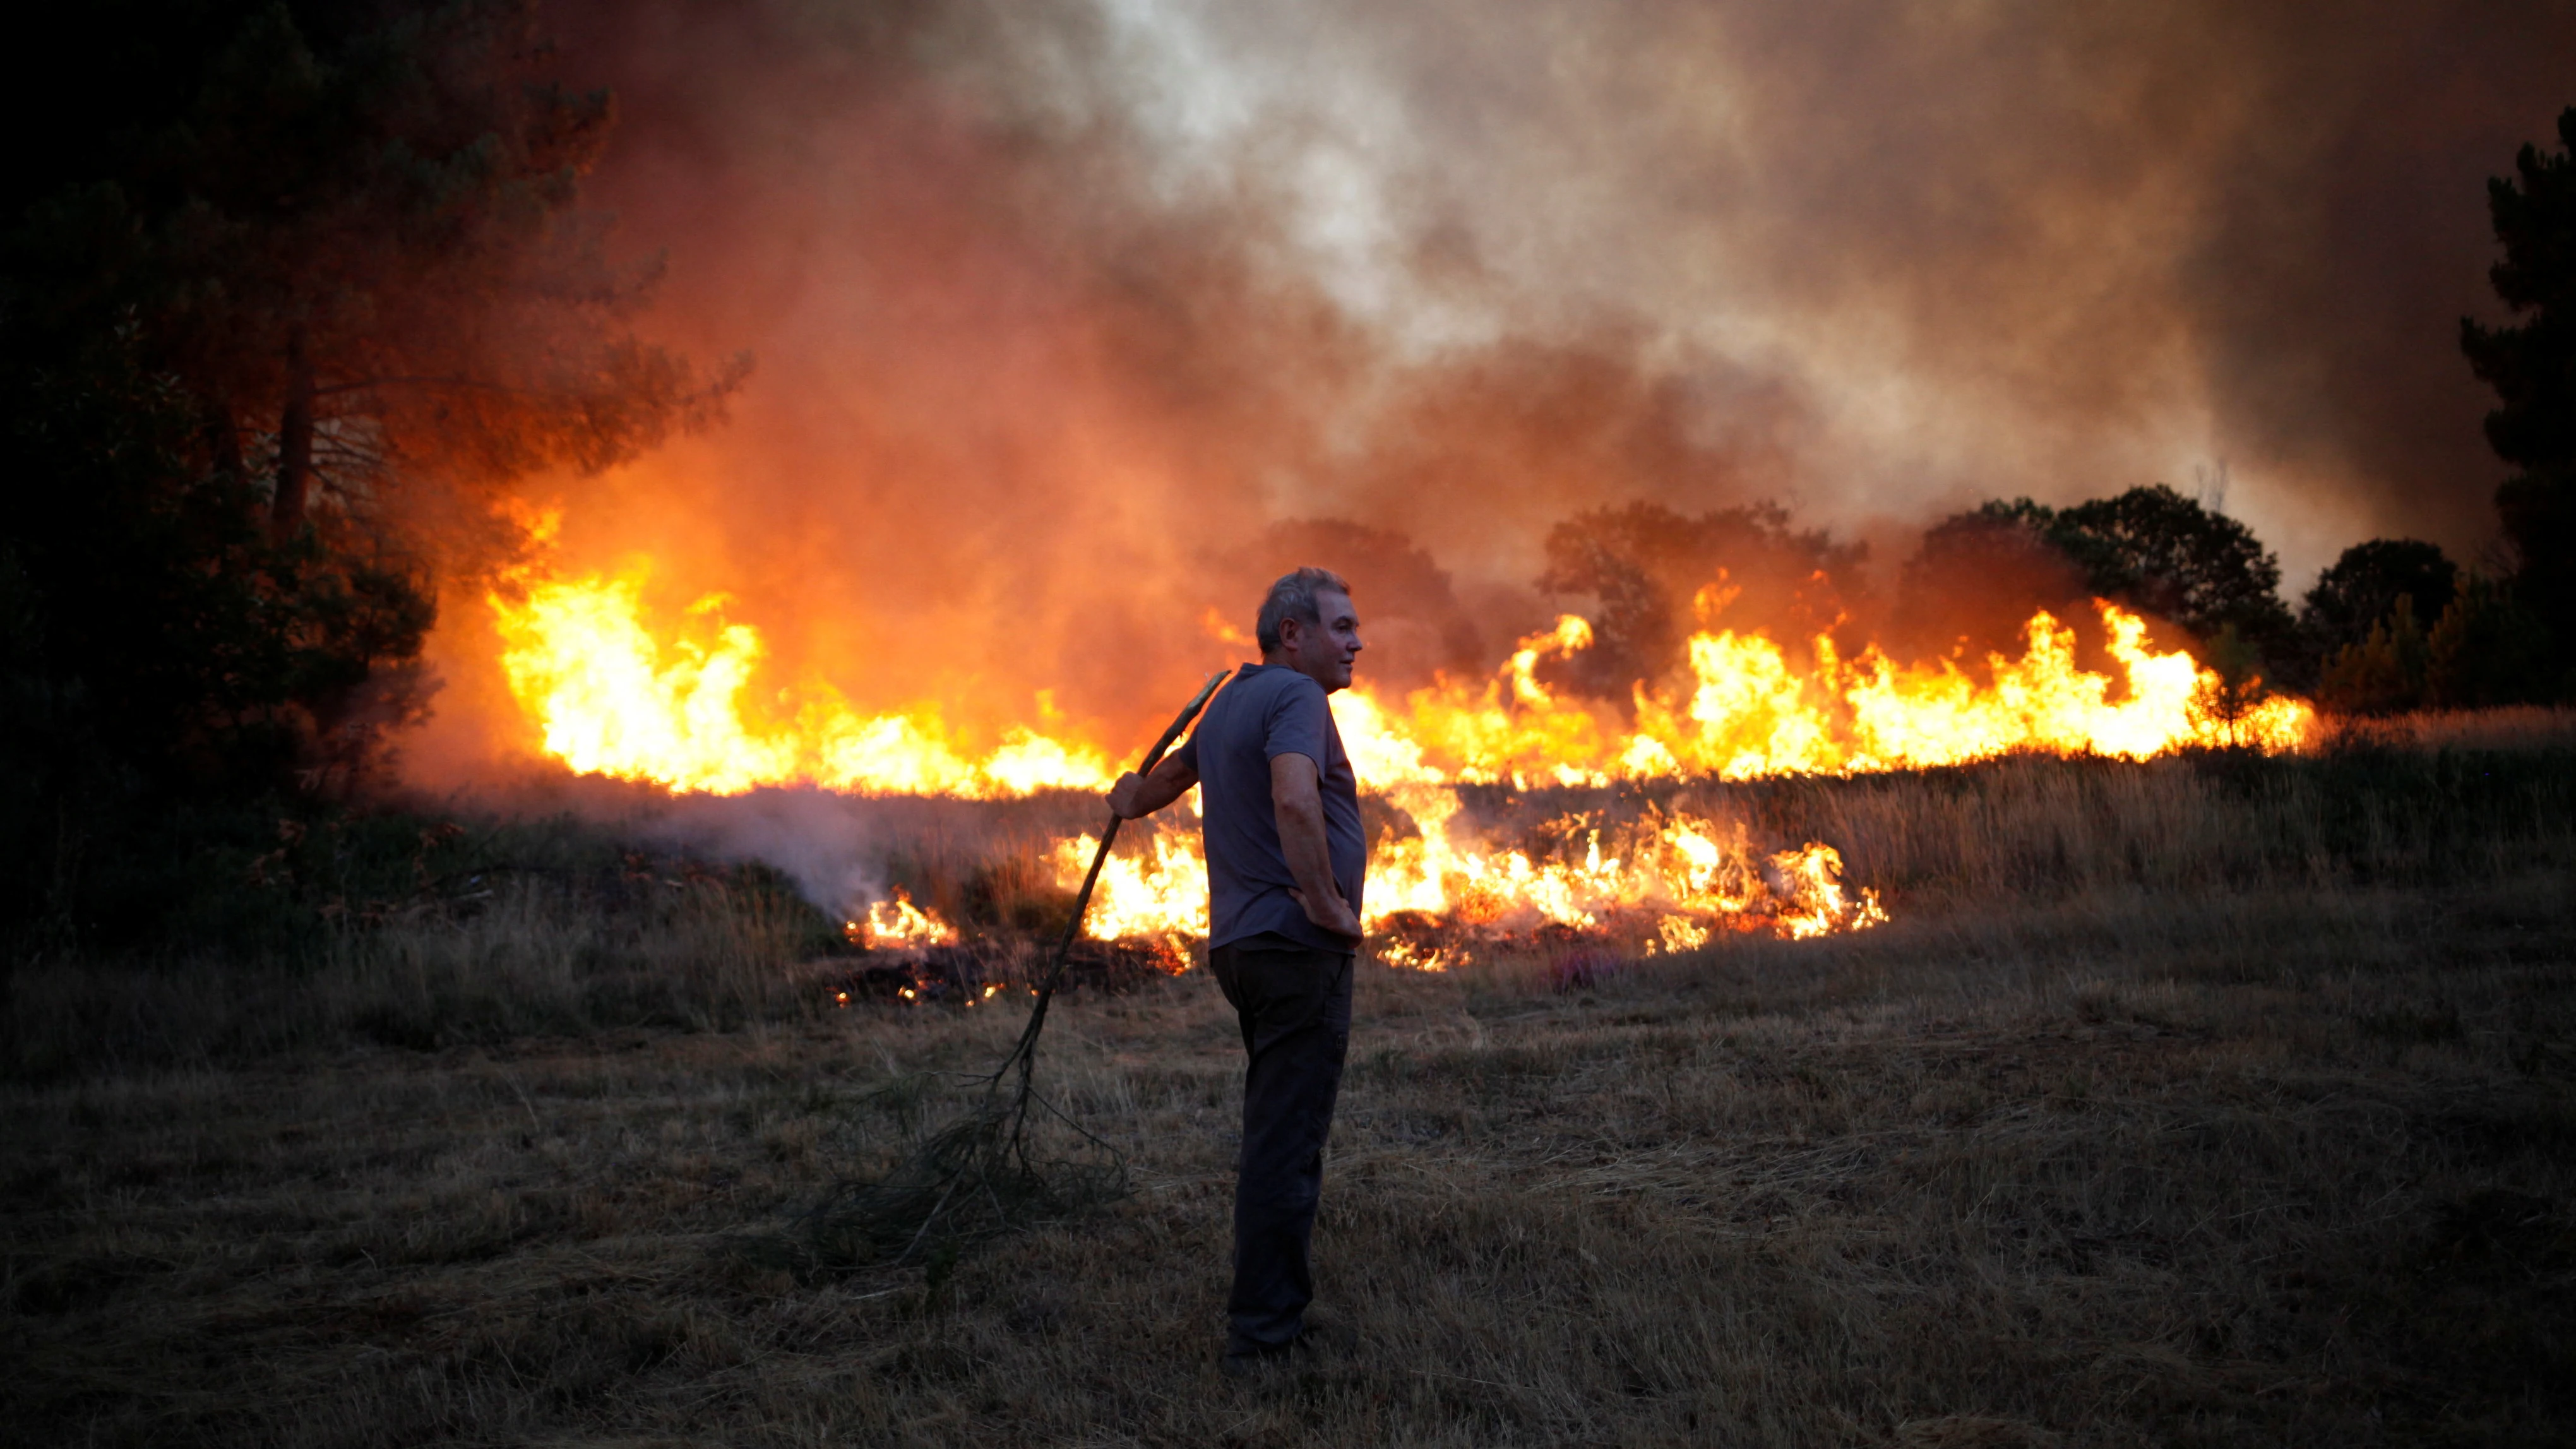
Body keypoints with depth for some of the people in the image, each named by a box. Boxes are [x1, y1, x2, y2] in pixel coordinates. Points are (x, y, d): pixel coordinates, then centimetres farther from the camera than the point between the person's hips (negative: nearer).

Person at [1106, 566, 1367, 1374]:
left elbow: (1181, 767, 38)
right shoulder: (1295, 696, -11)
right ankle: (1263, 1337, -5)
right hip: (1298, 946, -10)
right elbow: (1294, 800, -30)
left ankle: (1277, 1317, 25)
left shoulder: (1233, 701, 18)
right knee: (1285, 1146, -7)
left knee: (1278, 1137, 17)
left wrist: (1136, 801, 59)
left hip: (1242, 944, 10)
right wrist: (1325, 901, -20)